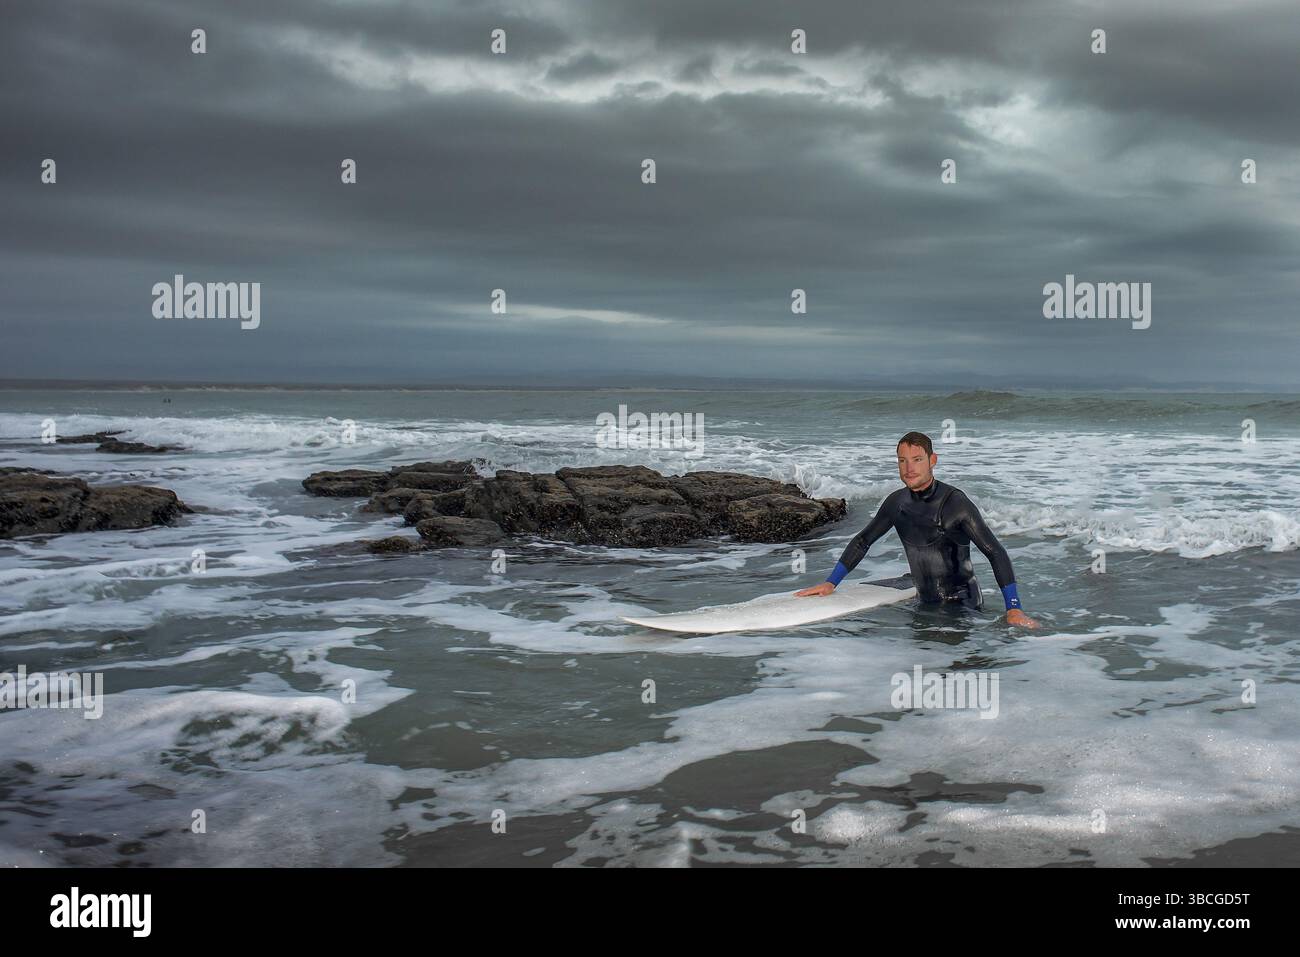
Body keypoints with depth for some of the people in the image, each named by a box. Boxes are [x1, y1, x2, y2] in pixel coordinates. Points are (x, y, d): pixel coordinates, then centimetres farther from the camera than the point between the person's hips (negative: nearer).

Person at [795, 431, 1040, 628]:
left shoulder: (955, 502, -16)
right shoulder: (896, 503, 2)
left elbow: (995, 552, -18)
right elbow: (862, 541, 14)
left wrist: (1013, 609, -25)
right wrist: (830, 583, 9)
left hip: (963, 604, -5)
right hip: (926, 603, 5)